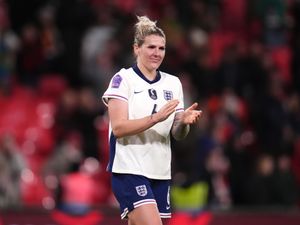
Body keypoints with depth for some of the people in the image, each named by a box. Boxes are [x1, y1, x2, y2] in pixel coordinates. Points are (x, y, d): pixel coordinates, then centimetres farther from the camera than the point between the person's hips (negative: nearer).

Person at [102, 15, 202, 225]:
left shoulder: (173, 83, 12)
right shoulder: (123, 79, -5)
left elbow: (178, 134, 11)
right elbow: (118, 127, -15)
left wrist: (184, 122, -12)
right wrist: (156, 117, -25)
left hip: (160, 172, 6)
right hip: (129, 170, -6)